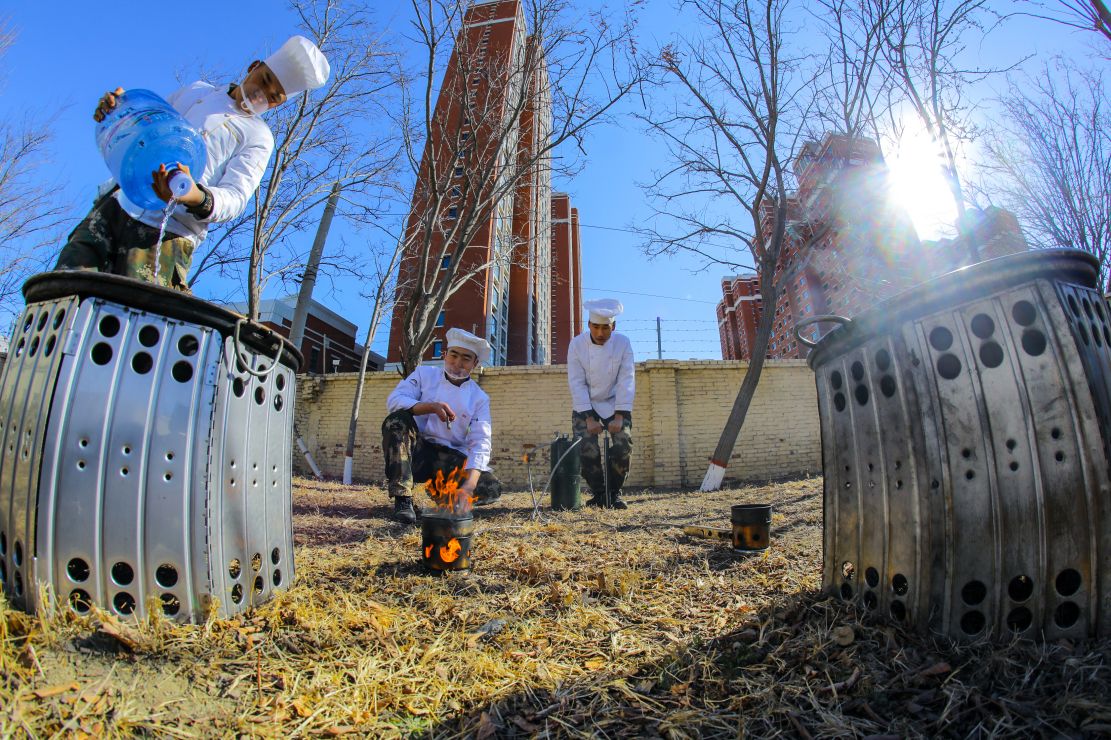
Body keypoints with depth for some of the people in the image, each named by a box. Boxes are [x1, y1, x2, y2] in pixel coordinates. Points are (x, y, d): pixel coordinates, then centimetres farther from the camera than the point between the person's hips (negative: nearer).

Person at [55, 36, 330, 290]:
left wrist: (198, 198, -31)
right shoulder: (195, 90, 23)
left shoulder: (258, 136, 7)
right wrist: (116, 111, 7)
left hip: (166, 232, -5)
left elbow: (236, 197, -8)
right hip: (113, 205, 5)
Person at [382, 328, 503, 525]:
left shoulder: (479, 398, 2)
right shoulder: (425, 374, 3)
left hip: (450, 459, 1)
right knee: (396, 421, -30)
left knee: (491, 488, -23)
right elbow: (393, 401, -11)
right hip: (416, 452, 0)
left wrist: (469, 486, -26)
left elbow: (480, 443, -10)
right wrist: (431, 407, -26)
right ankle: (403, 499, -27)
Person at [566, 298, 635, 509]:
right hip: (585, 406, 0)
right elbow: (577, 383, -14)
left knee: (623, 446, -14)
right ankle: (599, 493, 7)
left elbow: (626, 381, -14)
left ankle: (614, 492, 6)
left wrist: (619, 416, -21)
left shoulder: (623, 343, -11)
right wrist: (589, 418, -20)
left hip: (614, 405, 1)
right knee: (588, 451, -13)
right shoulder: (577, 344, -12)